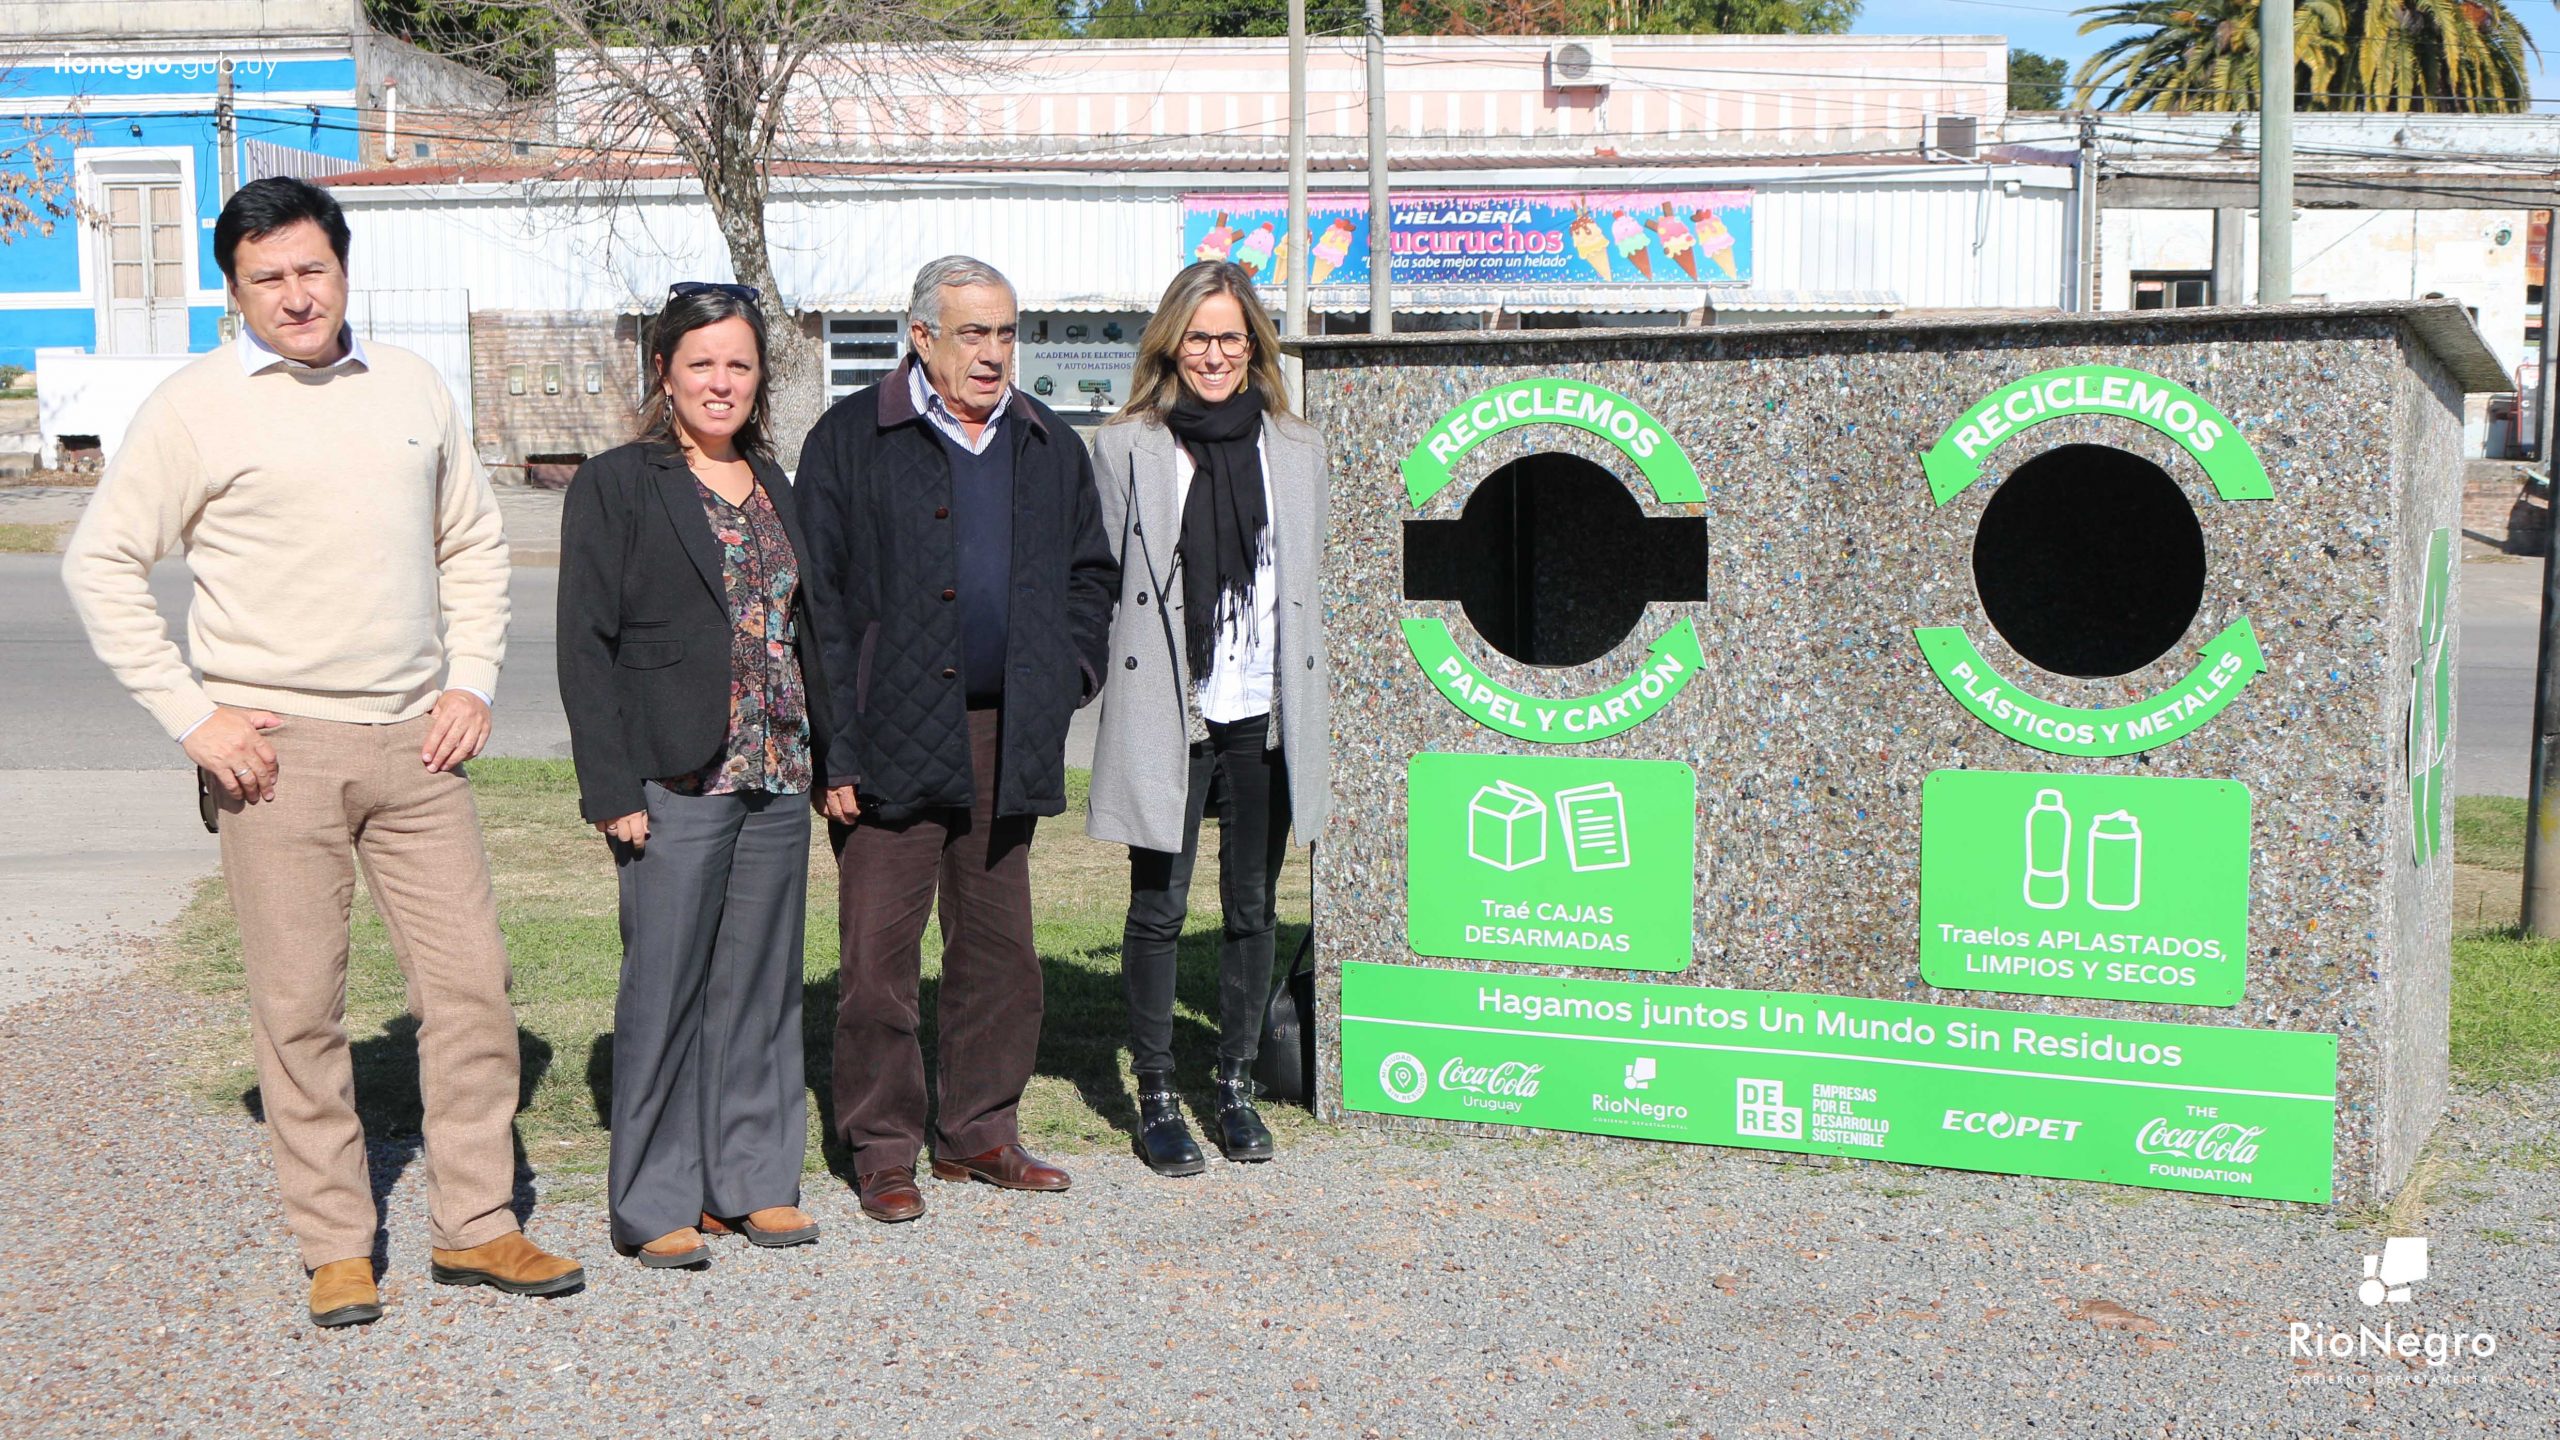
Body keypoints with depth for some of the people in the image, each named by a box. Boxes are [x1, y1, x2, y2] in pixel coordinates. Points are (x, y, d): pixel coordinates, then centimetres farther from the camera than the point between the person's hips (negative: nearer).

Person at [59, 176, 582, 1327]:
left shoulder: (413, 388, 10)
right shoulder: (195, 407, -2)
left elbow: (473, 544, 19)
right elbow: (100, 564, -1)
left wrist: (472, 681, 6)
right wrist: (190, 717, -7)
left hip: (414, 742, 4)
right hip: (275, 747, -3)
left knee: (470, 984, 3)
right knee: (300, 1007, 1)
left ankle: (475, 1229, 16)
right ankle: (336, 1248, 15)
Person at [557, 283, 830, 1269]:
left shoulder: (776, 488, 15)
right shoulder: (615, 486, -2)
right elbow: (585, 646, -7)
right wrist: (613, 789, -13)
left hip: (778, 781, 6)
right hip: (675, 783, -5)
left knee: (762, 983, 10)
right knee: (665, 990, -1)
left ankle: (754, 1179, 21)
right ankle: (656, 1203, 10)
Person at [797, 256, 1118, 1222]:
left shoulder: (1048, 446, 13)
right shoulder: (851, 440, -2)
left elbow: (1091, 570, 25)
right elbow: (817, 598, -5)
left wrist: (1070, 668, 8)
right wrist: (836, 746, -11)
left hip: (1007, 740, 5)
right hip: (893, 739, -5)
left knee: (999, 945, 11)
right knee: (880, 952, -2)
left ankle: (978, 1133, 25)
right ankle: (882, 1150, 11)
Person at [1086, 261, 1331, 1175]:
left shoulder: (1297, 450, 10)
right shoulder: (1125, 449, 1)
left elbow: (1307, 581, 16)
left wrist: (1298, 699, 11)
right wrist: (1129, 681, -5)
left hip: (1266, 715, 3)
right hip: (1166, 719, -3)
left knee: (1252, 907, 10)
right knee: (1159, 909, 1)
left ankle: (1237, 1085, 23)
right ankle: (1155, 1101, 13)